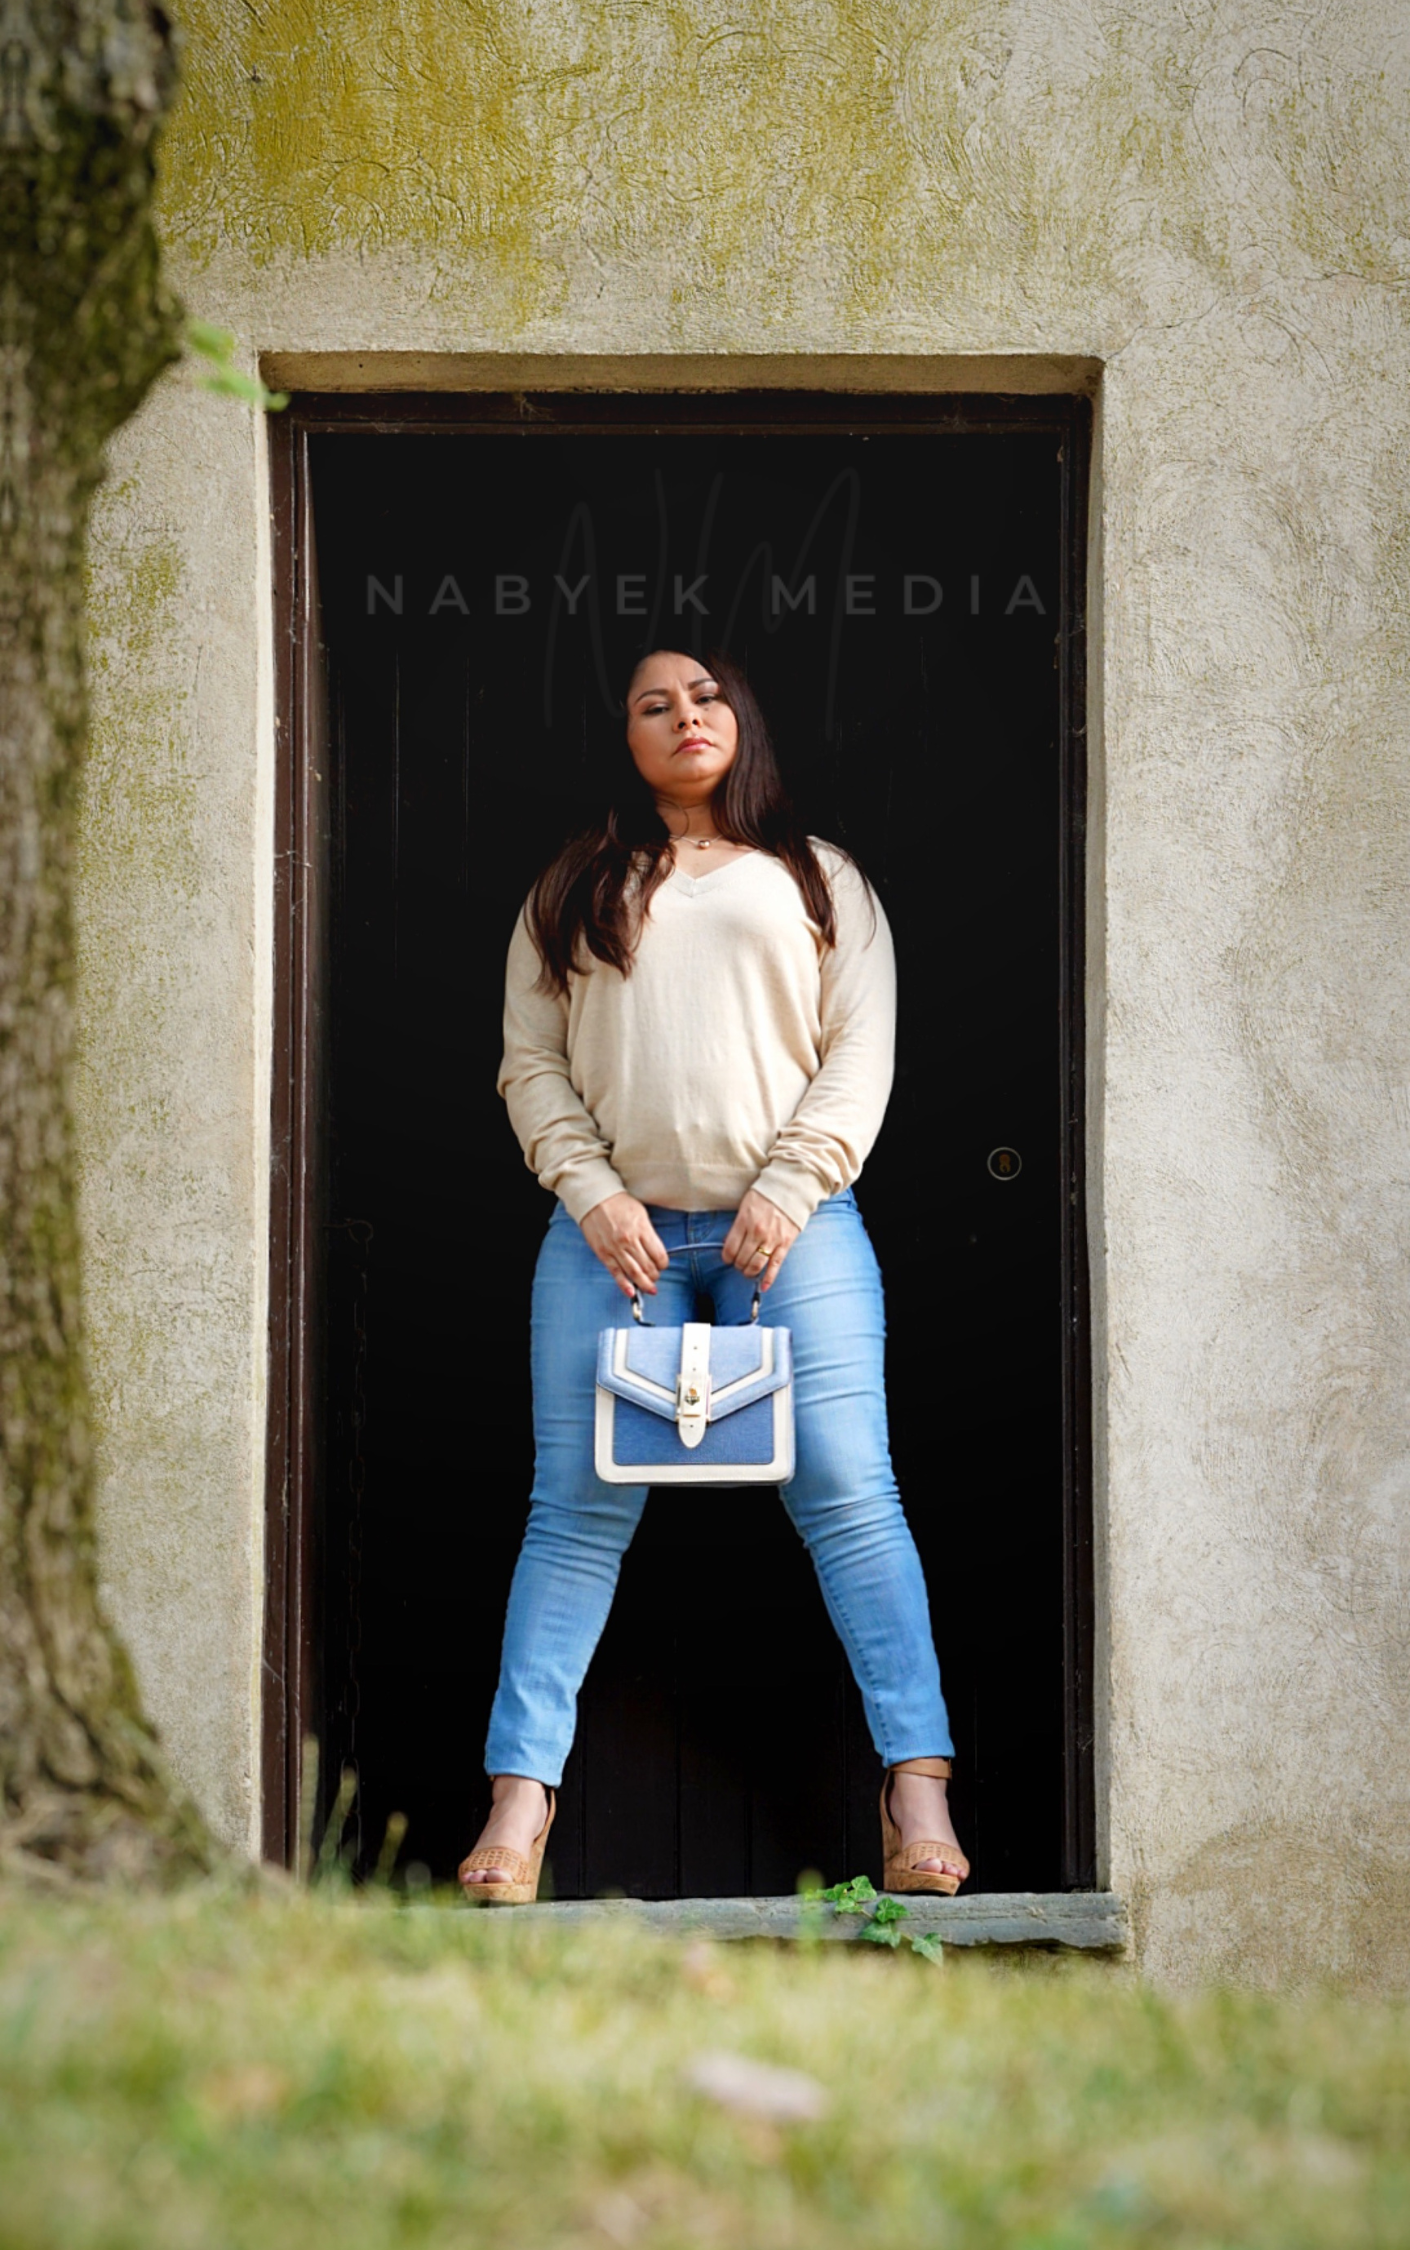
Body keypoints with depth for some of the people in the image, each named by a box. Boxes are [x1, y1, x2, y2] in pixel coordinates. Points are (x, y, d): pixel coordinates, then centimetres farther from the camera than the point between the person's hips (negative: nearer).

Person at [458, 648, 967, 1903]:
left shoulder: (820, 879, 15)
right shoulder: (575, 890, 17)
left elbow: (862, 1049, 6)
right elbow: (531, 1060, 10)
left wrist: (791, 1189, -8)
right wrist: (593, 1196, -5)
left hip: (790, 1223, -1)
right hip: (614, 1226, 1)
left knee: (848, 1492, -10)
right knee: (579, 1504, -4)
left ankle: (918, 1794, -10)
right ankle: (521, 1799, -2)